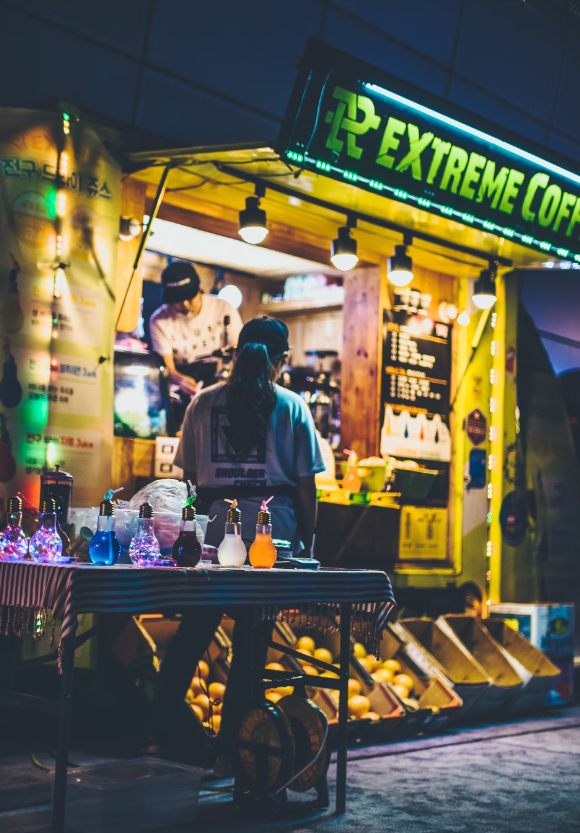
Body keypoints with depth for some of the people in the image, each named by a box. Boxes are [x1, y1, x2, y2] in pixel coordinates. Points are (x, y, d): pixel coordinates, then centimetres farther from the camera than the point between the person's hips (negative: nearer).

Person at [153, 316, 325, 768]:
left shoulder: (204, 403, 7)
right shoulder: (292, 406, 1)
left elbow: (191, 473, 7)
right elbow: (305, 484, 0)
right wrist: (307, 541, 7)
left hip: (215, 526, 2)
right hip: (274, 531, -2)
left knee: (194, 628, 12)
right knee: (254, 634, 5)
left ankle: (167, 721, 9)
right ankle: (232, 737, 11)